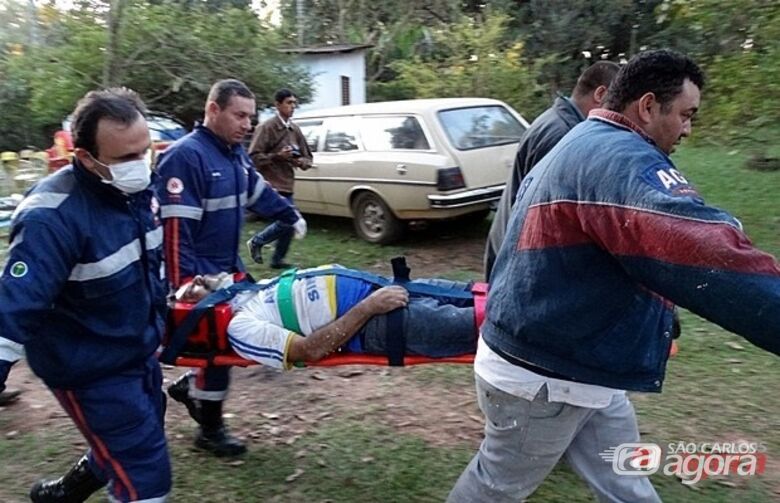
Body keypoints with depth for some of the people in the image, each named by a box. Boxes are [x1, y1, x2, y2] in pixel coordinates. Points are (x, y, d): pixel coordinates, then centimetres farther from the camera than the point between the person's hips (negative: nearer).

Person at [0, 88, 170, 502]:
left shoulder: (135, 189, -4)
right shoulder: (52, 218, -29)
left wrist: (168, 301, 23)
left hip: (140, 354, 8)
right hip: (90, 370, -8)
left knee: (126, 453, 25)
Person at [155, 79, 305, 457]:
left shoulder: (235, 151, 6)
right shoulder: (185, 156, -23)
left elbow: (257, 192, 24)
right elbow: (176, 230, -26)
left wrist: (291, 217, 32)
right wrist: (185, 287, -27)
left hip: (229, 267, 9)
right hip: (200, 276, -9)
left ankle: (189, 385, 36)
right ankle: (210, 429, 20)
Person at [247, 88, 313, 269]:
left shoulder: (295, 129, 12)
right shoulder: (267, 127, -9)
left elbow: (307, 156, 19)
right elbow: (253, 157, -12)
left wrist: (302, 162, -4)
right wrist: (277, 156, -21)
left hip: (287, 185, 7)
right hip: (272, 185, -7)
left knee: (288, 223, 9)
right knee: (287, 223, -13)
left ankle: (277, 259, 24)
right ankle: (256, 242, 10)